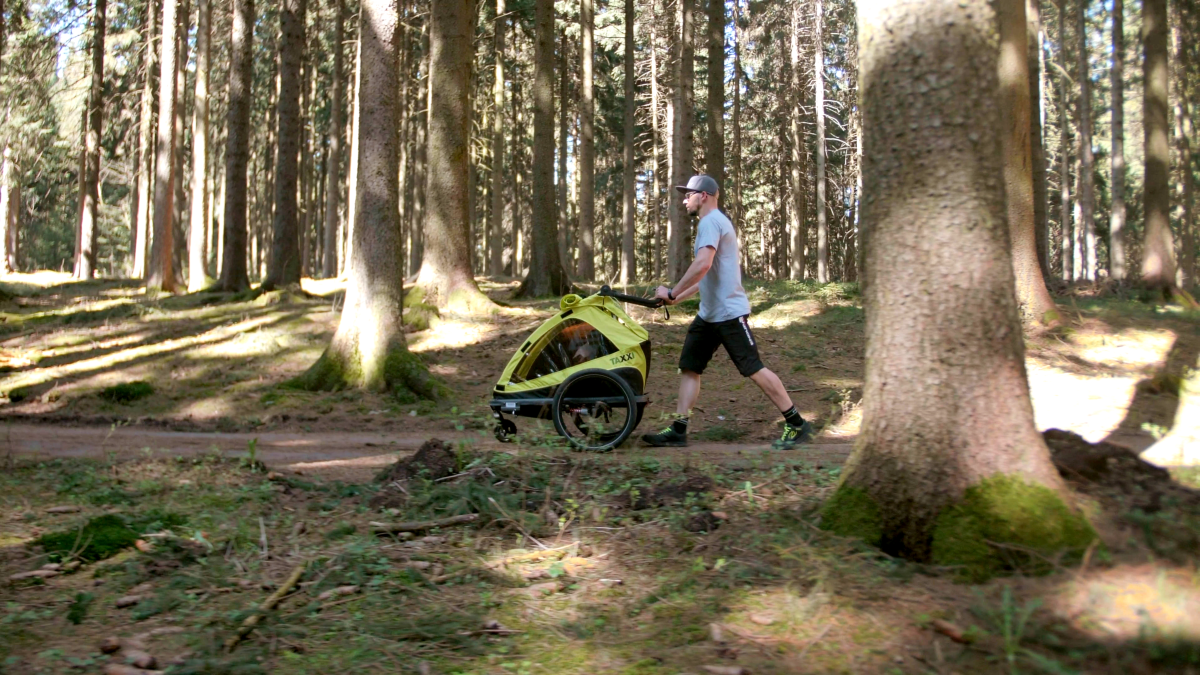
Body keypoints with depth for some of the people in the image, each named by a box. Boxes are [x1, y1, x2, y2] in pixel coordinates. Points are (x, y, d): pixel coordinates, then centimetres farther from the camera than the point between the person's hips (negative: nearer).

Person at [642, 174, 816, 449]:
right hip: (708, 314, 11)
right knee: (688, 367, 6)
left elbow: (703, 264, -29)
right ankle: (678, 430, 8)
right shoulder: (714, 222, 21)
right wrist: (677, 298, 21)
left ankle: (797, 426, 0)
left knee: (754, 369, -8)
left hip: (728, 312, -11)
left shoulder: (711, 221, -13)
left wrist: (672, 293, -22)